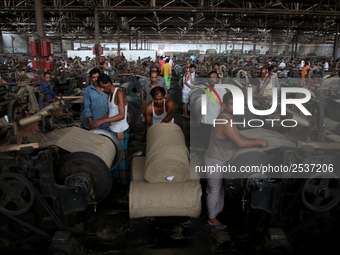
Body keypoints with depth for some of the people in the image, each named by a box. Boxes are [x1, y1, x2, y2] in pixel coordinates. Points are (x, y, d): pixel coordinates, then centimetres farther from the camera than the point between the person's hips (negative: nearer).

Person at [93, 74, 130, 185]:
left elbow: (121, 115, -29)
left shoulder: (119, 93, -20)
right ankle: (115, 177, 34)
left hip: (120, 130, -9)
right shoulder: (110, 93, 9)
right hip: (113, 129, 9)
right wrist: (100, 120, 4)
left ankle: (124, 182, 18)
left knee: (121, 156, 3)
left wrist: (103, 121, -30)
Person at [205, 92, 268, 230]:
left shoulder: (229, 118, 2)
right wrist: (259, 141, -20)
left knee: (219, 188, 25)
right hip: (215, 162, -10)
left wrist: (257, 141, 3)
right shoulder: (225, 120, -31)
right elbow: (240, 143, -34)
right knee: (214, 191, 9)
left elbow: (239, 136, 11)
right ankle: (212, 219, 28)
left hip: (222, 160, 10)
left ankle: (218, 211, 46)